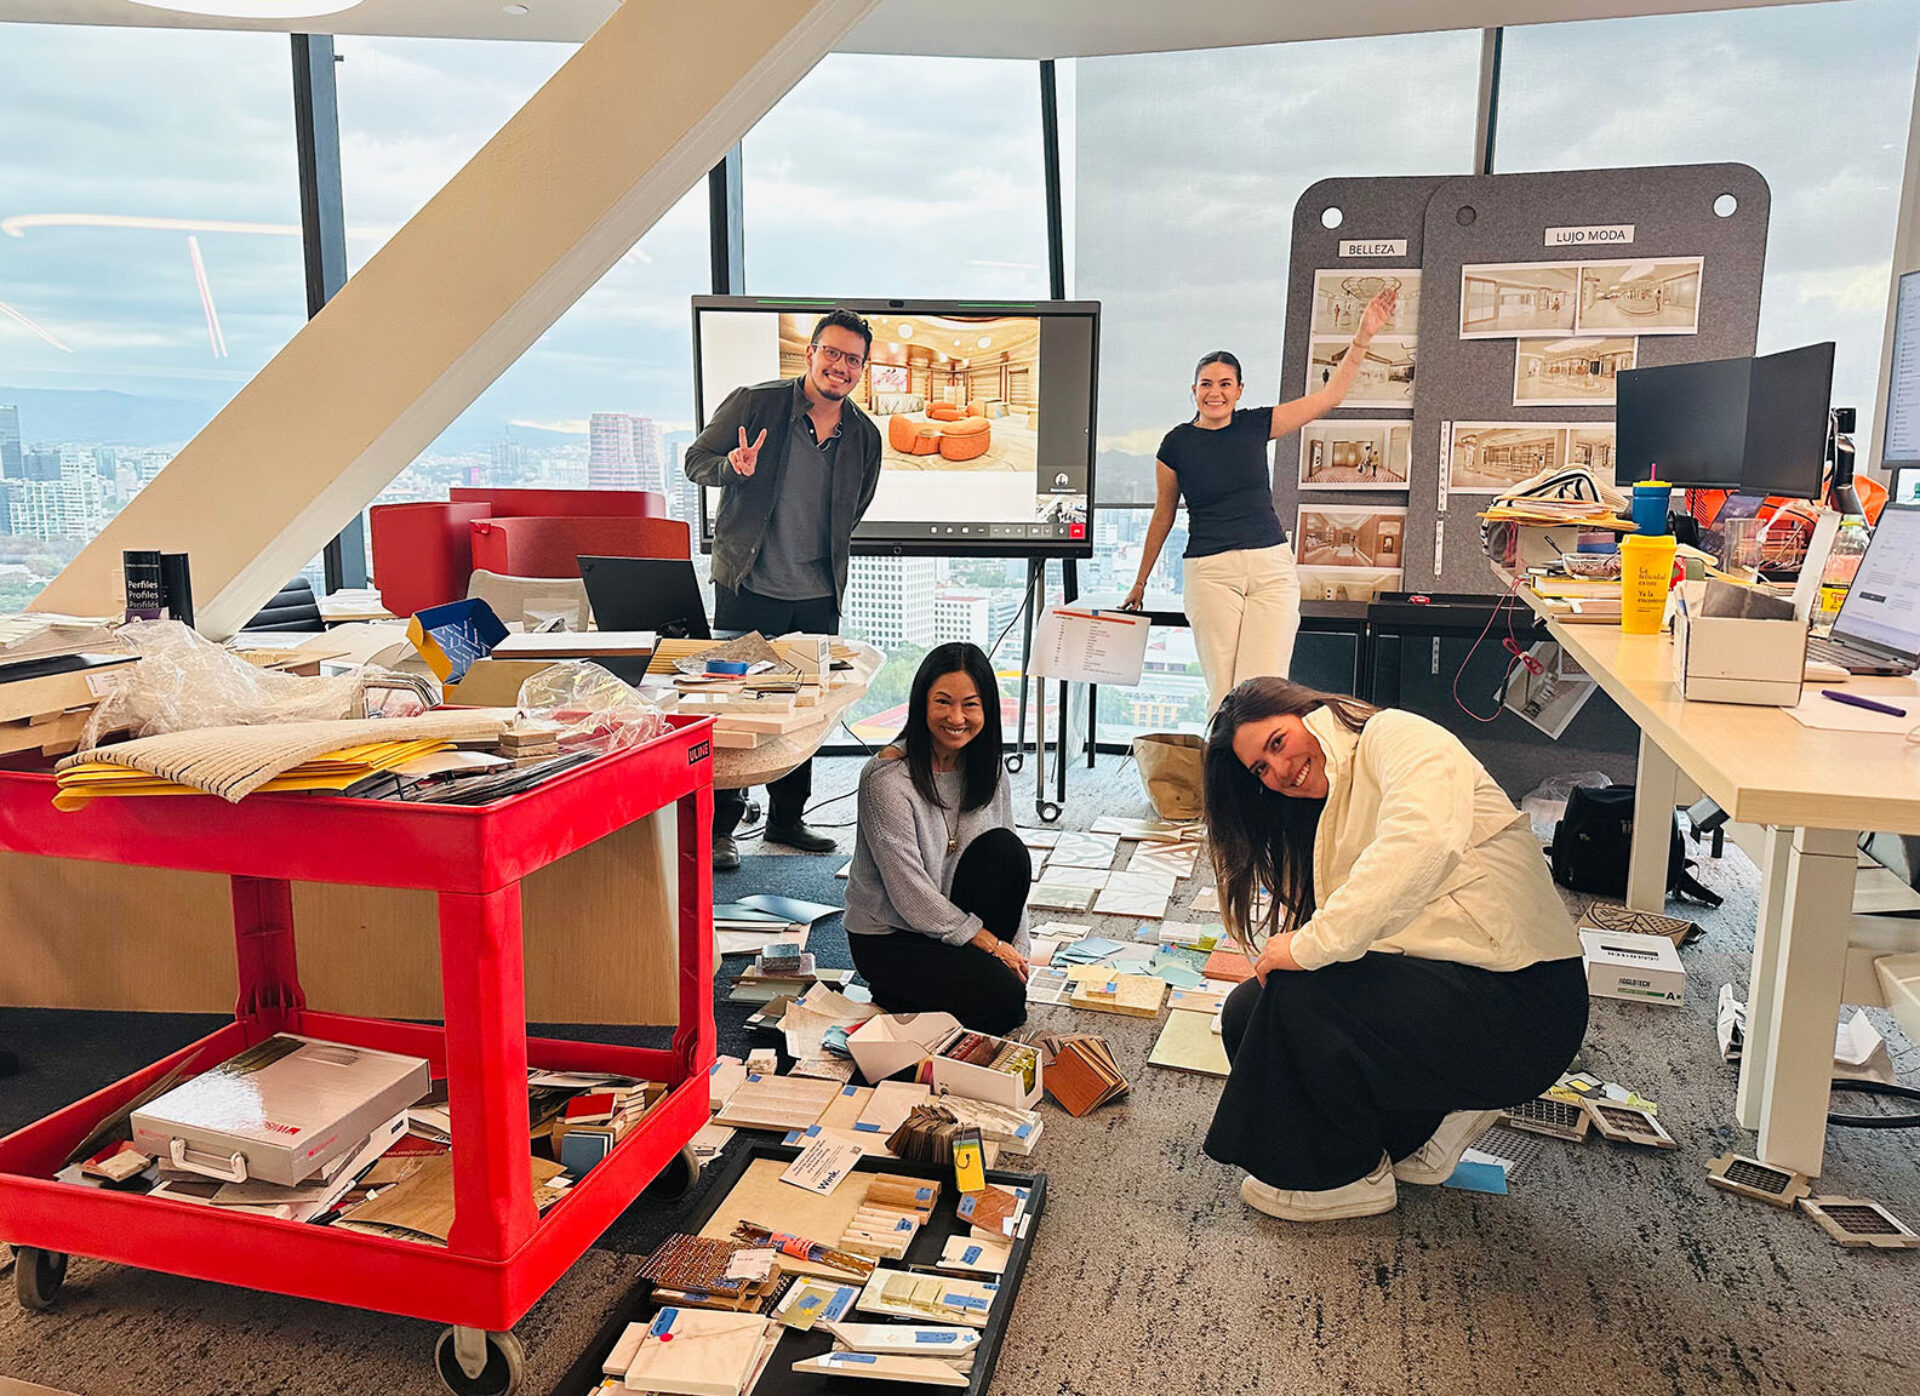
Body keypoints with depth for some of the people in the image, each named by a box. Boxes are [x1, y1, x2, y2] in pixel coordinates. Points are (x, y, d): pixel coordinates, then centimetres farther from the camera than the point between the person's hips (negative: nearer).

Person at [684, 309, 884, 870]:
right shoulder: (755, 403, -5)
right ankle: (720, 827, 8)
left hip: (818, 597, 5)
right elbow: (697, 459, 0)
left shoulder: (865, 436, 6)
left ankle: (786, 818, 26)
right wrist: (734, 467, -19)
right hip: (748, 590, -4)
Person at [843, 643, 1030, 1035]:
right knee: (1002, 1000, -24)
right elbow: (909, 893, -21)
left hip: (950, 920, 6)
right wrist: (990, 944, -17)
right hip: (887, 936, -6)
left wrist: (1015, 951, -7)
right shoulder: (887, 779, -22)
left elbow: (1010, 864, 2)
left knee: (1005, 848, -21)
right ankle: (897, 994, 3)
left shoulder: (986, 770, -2)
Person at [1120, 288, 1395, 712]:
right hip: (1210, 571, -1)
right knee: (1223, 693, -6)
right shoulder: (1176, 444, 3)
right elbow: (1163, 515, 13)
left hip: (1271, 566, 2)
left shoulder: (1255, 425, 7)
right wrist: (1140, 582, 19)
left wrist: (1363, 338, -3)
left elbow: (1328, 397, 6)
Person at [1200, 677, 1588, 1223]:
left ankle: (1346, 1176, 2)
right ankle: (1431, 1120, 13)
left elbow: (1424, 843, -30)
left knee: (1298, 992, -24)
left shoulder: (1395, 735, -9)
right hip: (1444, 986, 9)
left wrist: (1311, 945, -27)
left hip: (1524, 1002, -9)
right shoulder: (1331, 809, 19)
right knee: (1246, 1010, -2)